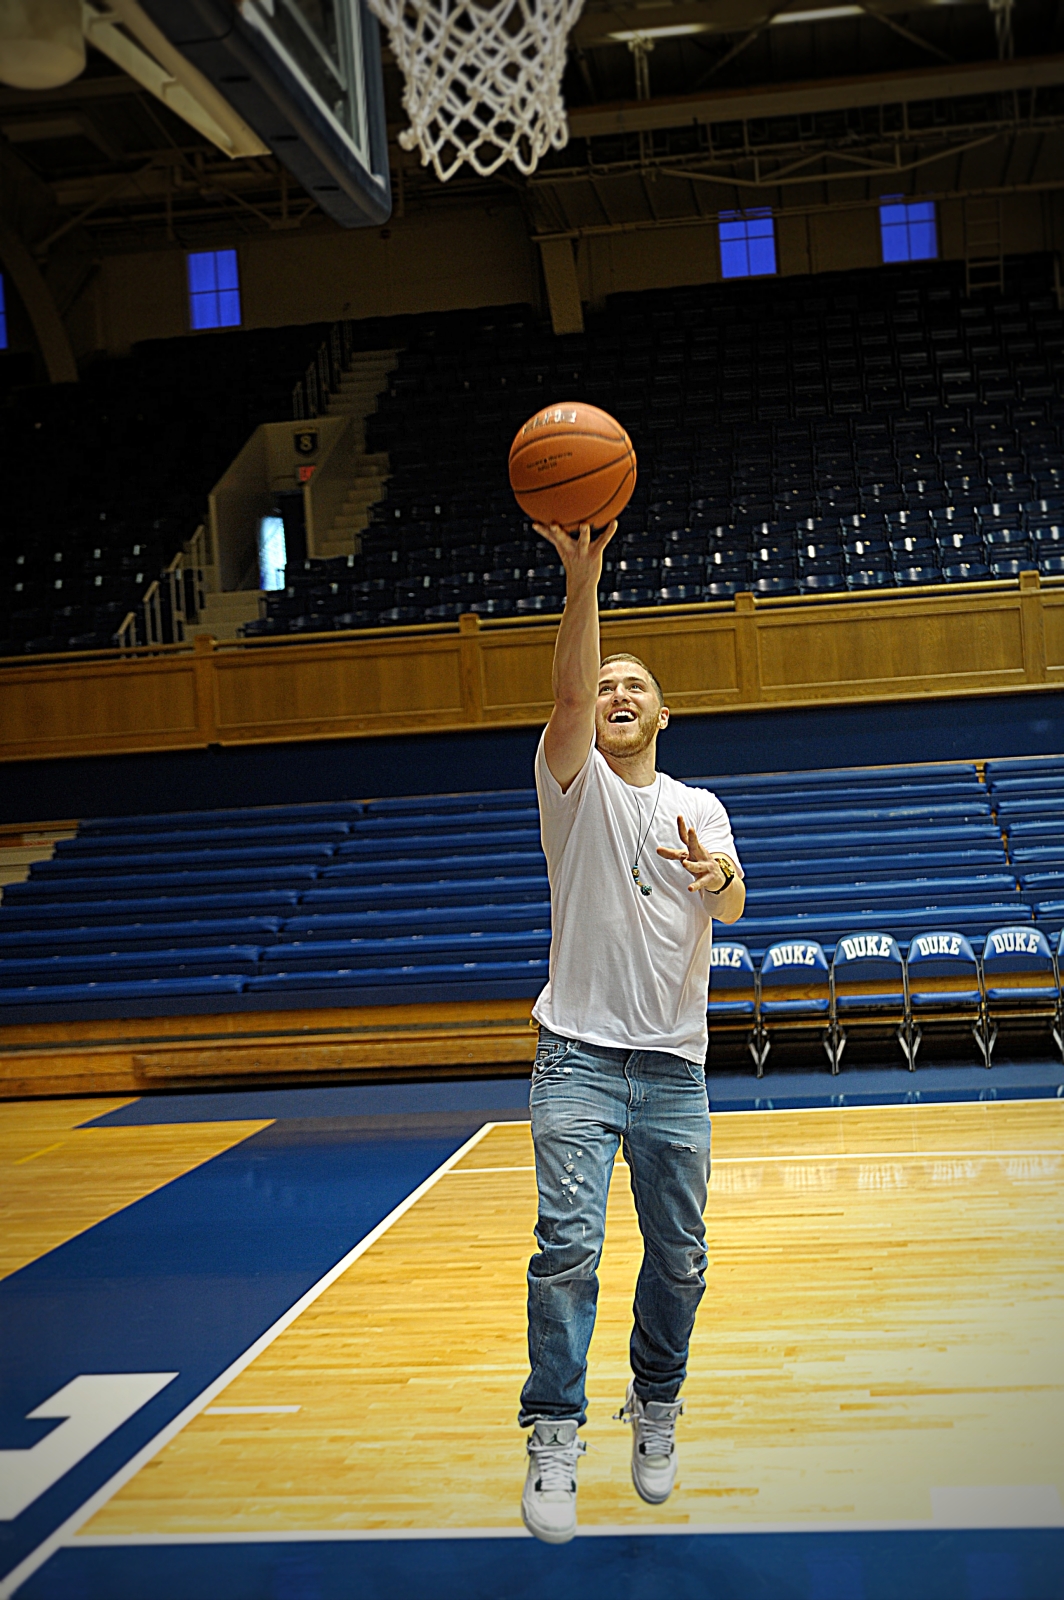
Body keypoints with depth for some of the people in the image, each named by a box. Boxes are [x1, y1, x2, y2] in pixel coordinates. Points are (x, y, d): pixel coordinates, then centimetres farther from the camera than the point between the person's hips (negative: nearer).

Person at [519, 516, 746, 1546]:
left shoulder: (699, 808, 11)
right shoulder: (577, 784, 4)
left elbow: (730, 909, -6)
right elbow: (568, 695, -17)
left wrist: (719, 875, -32)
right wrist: (582, 580, -31)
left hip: (674, 1064, 3)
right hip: (579, 1053, -2)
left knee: (678, 1255, 8)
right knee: (567, 1244, -14)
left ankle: (655, 1408, 30)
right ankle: (554, 1437, -7)